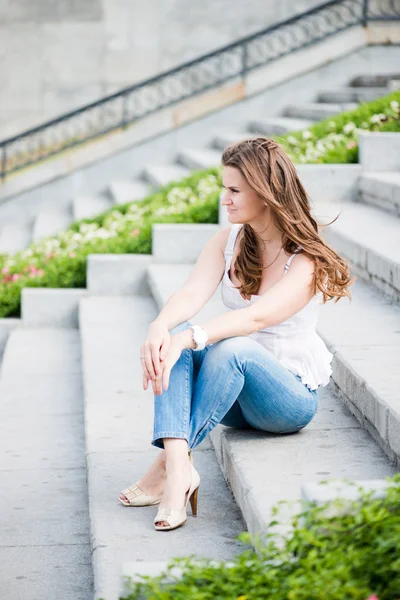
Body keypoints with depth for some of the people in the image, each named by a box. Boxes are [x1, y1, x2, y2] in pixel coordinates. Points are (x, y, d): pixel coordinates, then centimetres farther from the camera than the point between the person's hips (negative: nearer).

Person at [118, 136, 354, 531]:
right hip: (235, 393, 5)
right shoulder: (228, 241, 1)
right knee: (173, 336, -25)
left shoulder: (307, 262, -17)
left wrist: (187, 339, -49)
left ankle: (167, 464, -32)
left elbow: (256, 317, -34)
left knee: (233, 349, -37)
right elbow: (192, 294, -15)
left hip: (292, 393, -5)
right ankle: (178, 465, -43)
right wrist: (160, 328, -38)